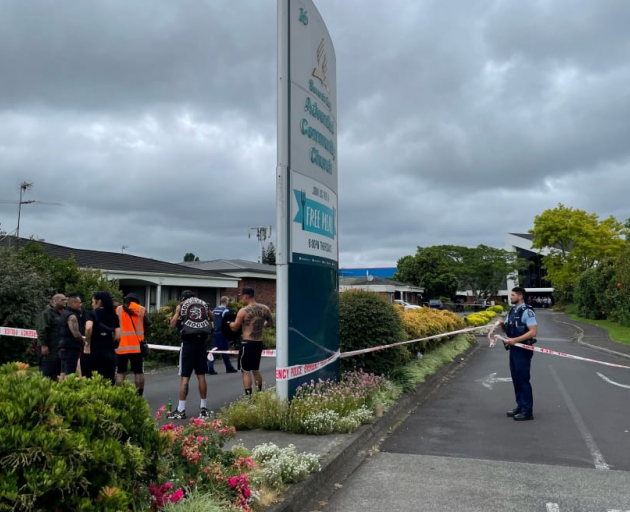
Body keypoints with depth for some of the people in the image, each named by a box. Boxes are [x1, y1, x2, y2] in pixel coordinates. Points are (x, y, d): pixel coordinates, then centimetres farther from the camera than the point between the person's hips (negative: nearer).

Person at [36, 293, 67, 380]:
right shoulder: (47, 313, -8)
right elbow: (42, 330, -16)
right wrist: (43, 345, -22)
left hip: (60, 349, 8)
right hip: (50, 350, -8)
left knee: (55, 375, 13)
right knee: (46, 374, -7)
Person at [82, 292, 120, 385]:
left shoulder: (92, 314, -2)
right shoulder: (114, 316, 7)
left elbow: (88, 328, -21)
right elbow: (117, 336, 0)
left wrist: (87, 344, -10)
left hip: (92, 351, -2)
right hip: (108, 353, 2)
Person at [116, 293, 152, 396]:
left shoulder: (118, 309, 8)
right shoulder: (142, 310, 5)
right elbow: (148, 327, 2)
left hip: (121, 346, 1)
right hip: (137, 346, -1)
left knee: (120, 372, 7)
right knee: (138, 372, 6)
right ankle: (139, 396, 6)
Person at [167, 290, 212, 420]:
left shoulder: (181, 305, 4)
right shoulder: (204, 304, 14)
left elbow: (173, 325, 6)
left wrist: (177, 316, 23)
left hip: (188, 343, -3)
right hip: (201, 342, 3)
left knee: (185, 377, -1)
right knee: (201, 376, 9)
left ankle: (181, 410, 1)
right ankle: (203, 408, 13)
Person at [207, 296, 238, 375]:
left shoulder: (214, 310, 10)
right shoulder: (225, 310, -12)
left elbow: (211, 320, 12)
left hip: (215, 332, 6)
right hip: (222, 333, -6)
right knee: (225, 351, 4)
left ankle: (210, 368, -4)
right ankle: (229, 368, 15)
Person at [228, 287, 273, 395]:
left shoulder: (243, 311, -13)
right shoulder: (265, 308, 0)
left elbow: (234, 328, -5)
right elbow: (270, 324, 13)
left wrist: (230, 323, 16)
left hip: (247, 343, -6)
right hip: (259, 343, 6)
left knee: (246, 371, 2)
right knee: (256, 370, 20)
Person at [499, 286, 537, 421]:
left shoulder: (527, 311, -14)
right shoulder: (512, 311, 12)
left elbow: (533, 331, -20)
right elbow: (509, 329, 20)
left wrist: (515, 339, -25)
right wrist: (503, 325, -2)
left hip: (523, 350, -8)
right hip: (513, 349, 8)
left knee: (523, 380, -3)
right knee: (516, 379, 13)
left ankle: (528, 411, 5)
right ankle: (520, 406, 23)